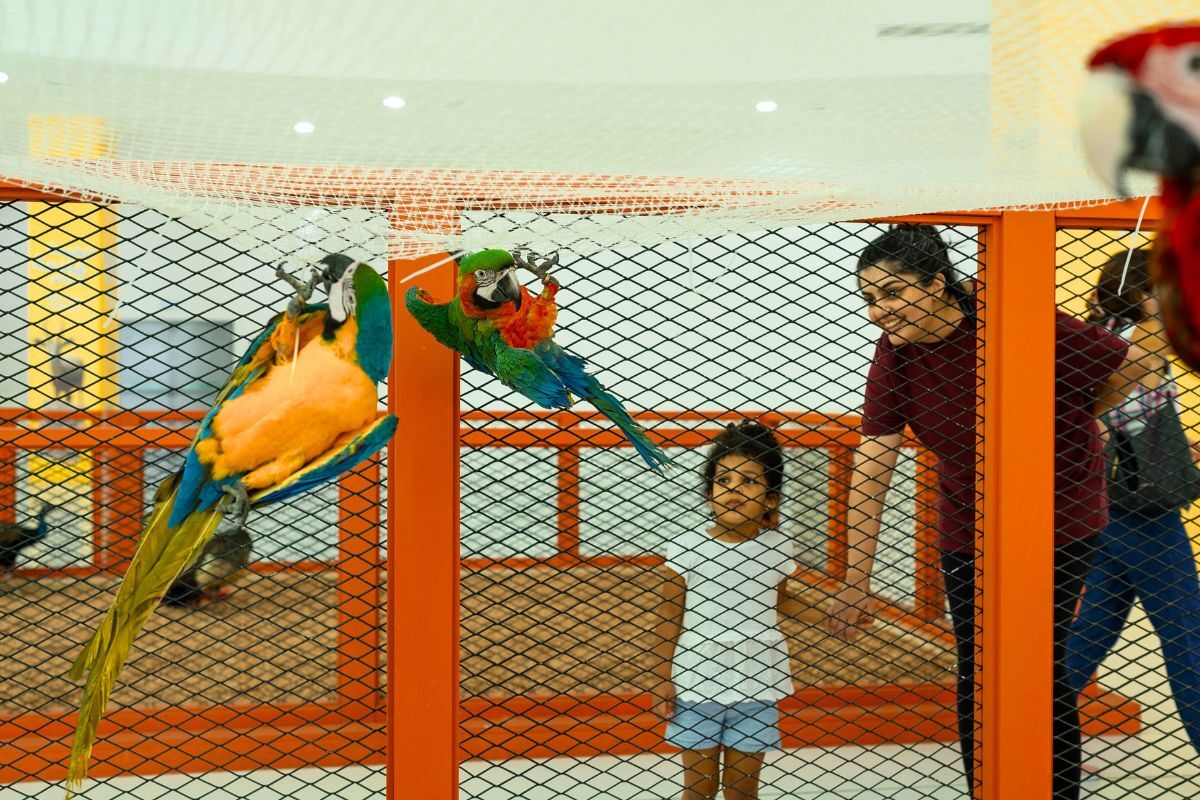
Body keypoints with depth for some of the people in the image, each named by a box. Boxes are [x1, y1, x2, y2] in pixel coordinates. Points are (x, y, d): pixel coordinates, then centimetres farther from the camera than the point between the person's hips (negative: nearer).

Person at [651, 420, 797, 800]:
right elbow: (668, 618, -2)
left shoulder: (777, 549, -3)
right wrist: (663, 679, -2)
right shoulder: (686, 548, -7)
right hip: (696, 683, -1)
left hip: (755, 687, 1)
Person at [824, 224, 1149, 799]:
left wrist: (1071, 423, 4)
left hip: (1060, 517, -4)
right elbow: (870, 470, -12)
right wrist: (856, 581, -13)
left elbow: (1130, 363, -12)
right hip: (967, 525, 4)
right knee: (976, 675, 9)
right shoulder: (894, 356, -12)